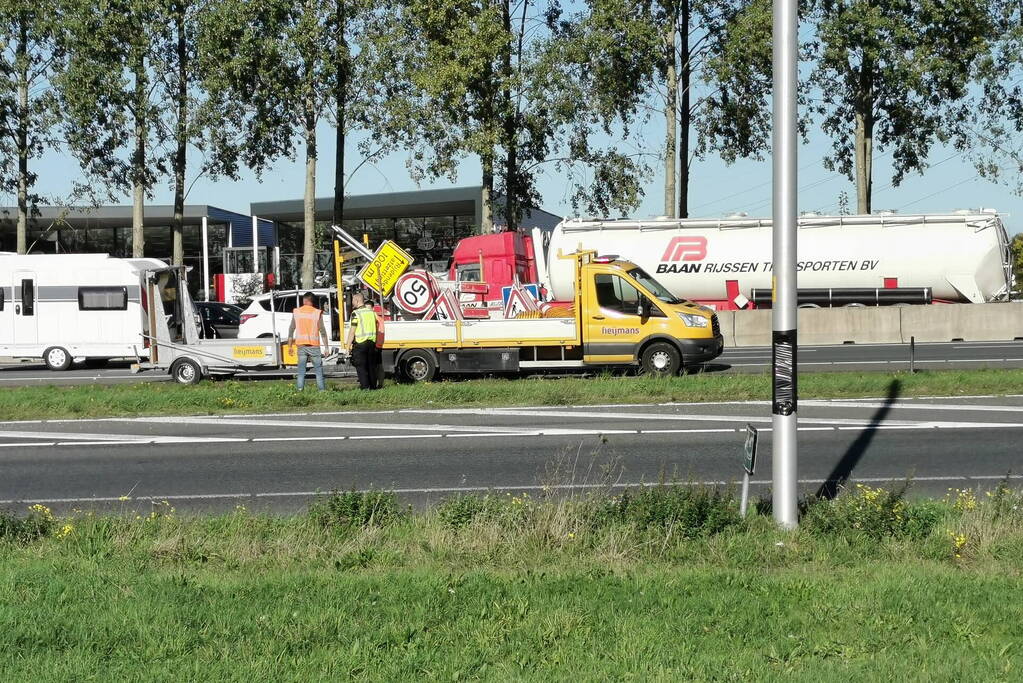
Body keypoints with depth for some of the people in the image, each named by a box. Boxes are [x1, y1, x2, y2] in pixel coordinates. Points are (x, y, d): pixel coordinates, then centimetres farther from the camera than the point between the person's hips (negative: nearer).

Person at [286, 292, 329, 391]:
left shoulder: (296, 312, 3)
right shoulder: (317, 313, -4)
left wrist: (289, 345, 12)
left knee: (301, 368, 6)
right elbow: (322, 331, -4)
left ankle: (300, 388, -1)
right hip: (314, 345, -2)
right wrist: (326, 347, 0)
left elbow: (291, 330, 5)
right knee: (318, 368, 5)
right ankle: (321, 389, 1)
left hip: (301, 345, 2)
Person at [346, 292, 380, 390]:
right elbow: (376, 328, 16)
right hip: (372, 342, 6)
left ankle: (365, 386, -5)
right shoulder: (372, 312, 10)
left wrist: (348, 345, -9)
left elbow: (352, 330, -13)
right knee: (371, 365, 13)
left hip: (360, 343, -6)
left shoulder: (356, 313, -11)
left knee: (361, 366, -1)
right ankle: (373, 385, 15)